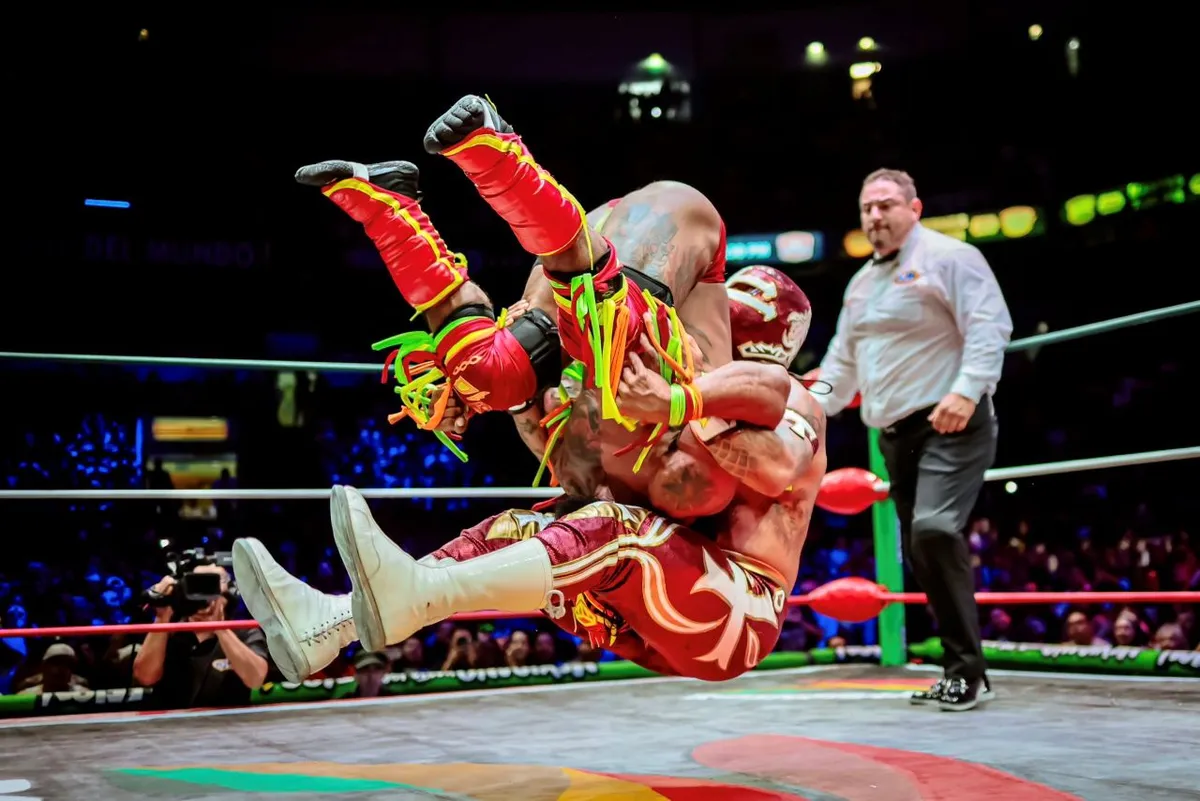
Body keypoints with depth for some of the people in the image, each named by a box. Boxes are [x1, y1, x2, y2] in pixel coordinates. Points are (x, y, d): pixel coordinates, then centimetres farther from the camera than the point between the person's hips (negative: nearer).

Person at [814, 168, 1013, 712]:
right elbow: (842, 361, 26)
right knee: (920, 552, 6)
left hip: (950, 426, -8)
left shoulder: (949, 258, -4)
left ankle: (967, 670, -14)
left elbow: (990, 326, -15)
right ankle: (962, 673, 15)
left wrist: (967, 390, -28)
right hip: (895, 435, 8)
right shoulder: (861, 282, 21)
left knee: (934, 529, -24)